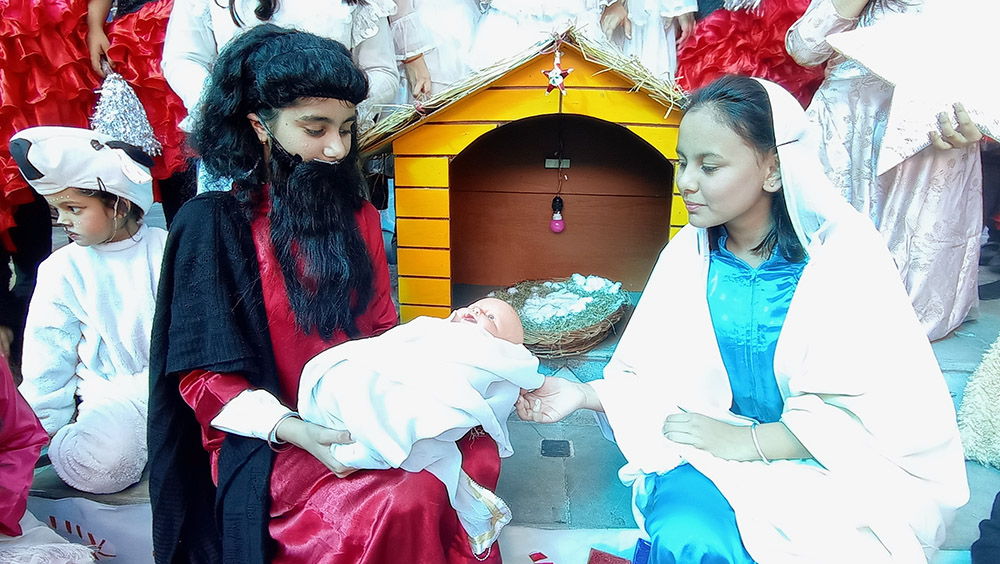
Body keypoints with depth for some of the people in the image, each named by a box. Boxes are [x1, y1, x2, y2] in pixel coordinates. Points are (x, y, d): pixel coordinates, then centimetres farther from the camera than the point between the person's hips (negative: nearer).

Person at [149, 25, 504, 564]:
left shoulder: (355, 215, 10)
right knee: (404, 503, -29)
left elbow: (382, 332, 12)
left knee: (475, 452, -20)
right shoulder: (212, 223, -7)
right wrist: (297, 431, -24)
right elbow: (204, 379, -8)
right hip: (263, 439, -5)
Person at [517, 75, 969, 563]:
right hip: (715, 455, 3)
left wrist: (745, 441, -17)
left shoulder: (844, 250, -10)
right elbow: (657, 374, 5)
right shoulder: (690, 254, 4)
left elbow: (872, 409, -14)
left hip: (837, 464, -3)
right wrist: (584, 394, -12)